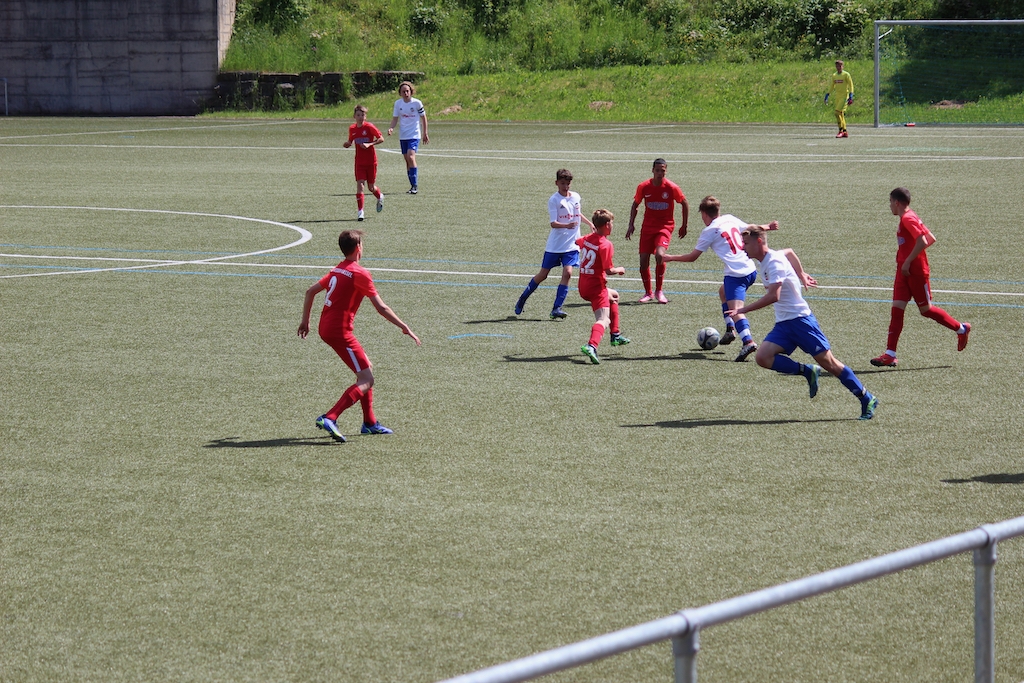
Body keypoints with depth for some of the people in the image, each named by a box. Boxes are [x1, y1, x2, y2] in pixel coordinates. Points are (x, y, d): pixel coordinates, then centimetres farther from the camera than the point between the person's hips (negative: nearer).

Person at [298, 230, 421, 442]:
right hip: (340, 331, -9)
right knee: (366, 381, -9)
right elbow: (381, 308, -13)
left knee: (366, 369, 21)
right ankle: (329, 418, -23)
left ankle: (370, 422, 24)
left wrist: (305, 321, 27)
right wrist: (405, 328, -5)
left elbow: (311, 291, 19)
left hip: (326, 327, 9)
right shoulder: (359, 273, -12)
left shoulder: (337, 270, 13)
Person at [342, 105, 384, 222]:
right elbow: (350, 141, 17)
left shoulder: (369, 127, -11)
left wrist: (369, 144, -24)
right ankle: (360, 211, -10)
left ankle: (380, 197, 43)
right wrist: (347, 144, -7)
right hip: (359, 162, 3)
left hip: (371, 161, -3)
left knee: (371, 187, 8)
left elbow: (381, 138, -11)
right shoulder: (352, 129, 2)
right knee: (359, 185, -10)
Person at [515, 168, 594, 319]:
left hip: (571, 244, 4)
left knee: (567, 273, -13)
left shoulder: (576, 197, 7)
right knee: (543, 275, 4)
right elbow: (553, 223, -21)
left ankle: (556, 308, -10)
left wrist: (590, 223, 36)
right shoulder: (554, 200, -11)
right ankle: (522, 300, 25)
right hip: (555, 244, -4)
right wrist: (566, 225, -39)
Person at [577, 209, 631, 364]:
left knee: (613, 296, 35)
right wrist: (620, 270, -1)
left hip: (583, 286, 9)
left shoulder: (586, 239, 5)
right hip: (596, 286, -9)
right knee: (603, 320, -17)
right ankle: (591, 345, -45)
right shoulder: (605, 245, -18)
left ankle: (616, 335, 39)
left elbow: (577, 242, 31)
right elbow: (608, 270, -21)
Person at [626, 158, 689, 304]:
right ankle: (648, 293, 18)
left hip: (665, 226, -3)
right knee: (643, 261, -2)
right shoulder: (643, 187, -5)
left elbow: (684, 204, 4)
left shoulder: (672, 188, -11)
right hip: (647, 226, 3)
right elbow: (635, 205, 12)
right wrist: (631, 225, 6)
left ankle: (659, 291, -8)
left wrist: (684, 226, 6)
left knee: (660, 255, -25)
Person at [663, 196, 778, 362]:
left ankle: (748, 341, -41)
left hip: (736, 274, -8)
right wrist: (768, 227, 45)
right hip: (751, 270, 8)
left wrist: (671, 257, 17)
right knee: (724, 292, 32)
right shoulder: (731, 219, 13)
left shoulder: (709, 231, -3)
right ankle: (730, 330, 26)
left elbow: (692, 257, 4)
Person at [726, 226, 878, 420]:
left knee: (828, 362, -5)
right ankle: (808, 372, -1)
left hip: (800, 319, -9)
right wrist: (801, 275, 37)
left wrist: (743, 310, -29)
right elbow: (790, 252, 33)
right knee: (763, 357, -13)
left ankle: (867, 400, 4)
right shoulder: (763, 261, 12)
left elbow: (773, 296, -31)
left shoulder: (774, 262, -18)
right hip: (783, 324, 9)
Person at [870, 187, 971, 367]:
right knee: (897, 309, 0)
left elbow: (922, 242, -26)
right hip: (904, 271, 10)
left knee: (926, 309, 3)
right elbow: (931, 239, 19)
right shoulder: (908, 218, 15)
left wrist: (908, 261, -21)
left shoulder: (908, 219, -15)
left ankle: (961, 329, 23)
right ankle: (890, 355, -5)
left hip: (916, 271, -10)